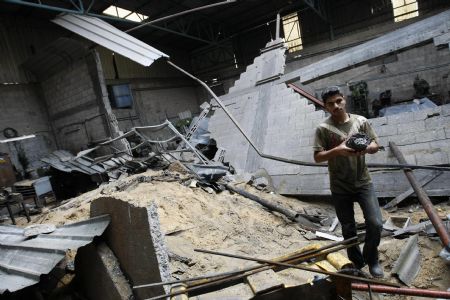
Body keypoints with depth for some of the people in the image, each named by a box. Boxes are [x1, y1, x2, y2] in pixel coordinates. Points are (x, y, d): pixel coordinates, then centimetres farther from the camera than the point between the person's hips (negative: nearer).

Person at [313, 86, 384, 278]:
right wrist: (337, 150, -26)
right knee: (348, 229, 13)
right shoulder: (323, 128, -8)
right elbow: (317, 157, -10)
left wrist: (365, 148, -19)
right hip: (340, 188, -1)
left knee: (375, 224, -4)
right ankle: (357, 262, 37)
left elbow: (375, 145, 3)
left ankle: (371, 259, 26)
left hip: (363, 182, 2)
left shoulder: (361, 121, 0)